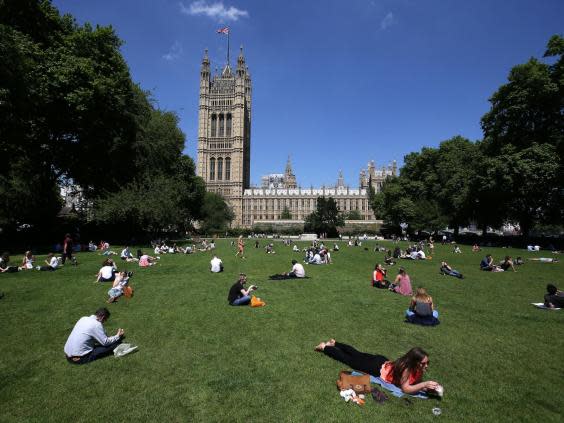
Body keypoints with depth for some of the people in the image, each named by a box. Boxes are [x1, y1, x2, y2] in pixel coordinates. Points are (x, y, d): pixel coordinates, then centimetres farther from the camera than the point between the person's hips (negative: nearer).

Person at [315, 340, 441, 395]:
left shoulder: (418, 368, -14)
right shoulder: (406, 368, -36)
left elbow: (418, 381, 1)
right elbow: (405, 389, -37)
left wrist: (428, 387, -18)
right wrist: (425, 384, -42)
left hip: (383, 362, 6)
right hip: (378, 368, -6)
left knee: (356, 354, 25)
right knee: (348, 359, 11)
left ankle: (334, 343, 45)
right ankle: (324, 347, 27)